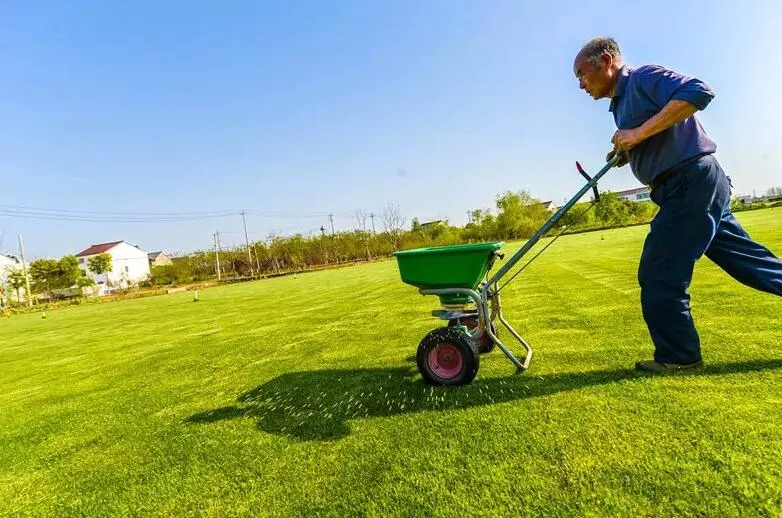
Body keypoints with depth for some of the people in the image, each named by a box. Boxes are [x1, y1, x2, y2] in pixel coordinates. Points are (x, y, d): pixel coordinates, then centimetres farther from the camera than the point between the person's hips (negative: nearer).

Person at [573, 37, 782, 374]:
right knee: (749, 260, 14)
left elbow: (699, 92, -23)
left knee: (658, 274, -6)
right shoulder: (620, 103, 20)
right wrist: (627, 154, 6)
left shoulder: (643, 78, -7)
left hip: (693, 183, -10)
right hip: (695, 187, 10)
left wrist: (639, 133, -24)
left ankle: (677, 356, 8)